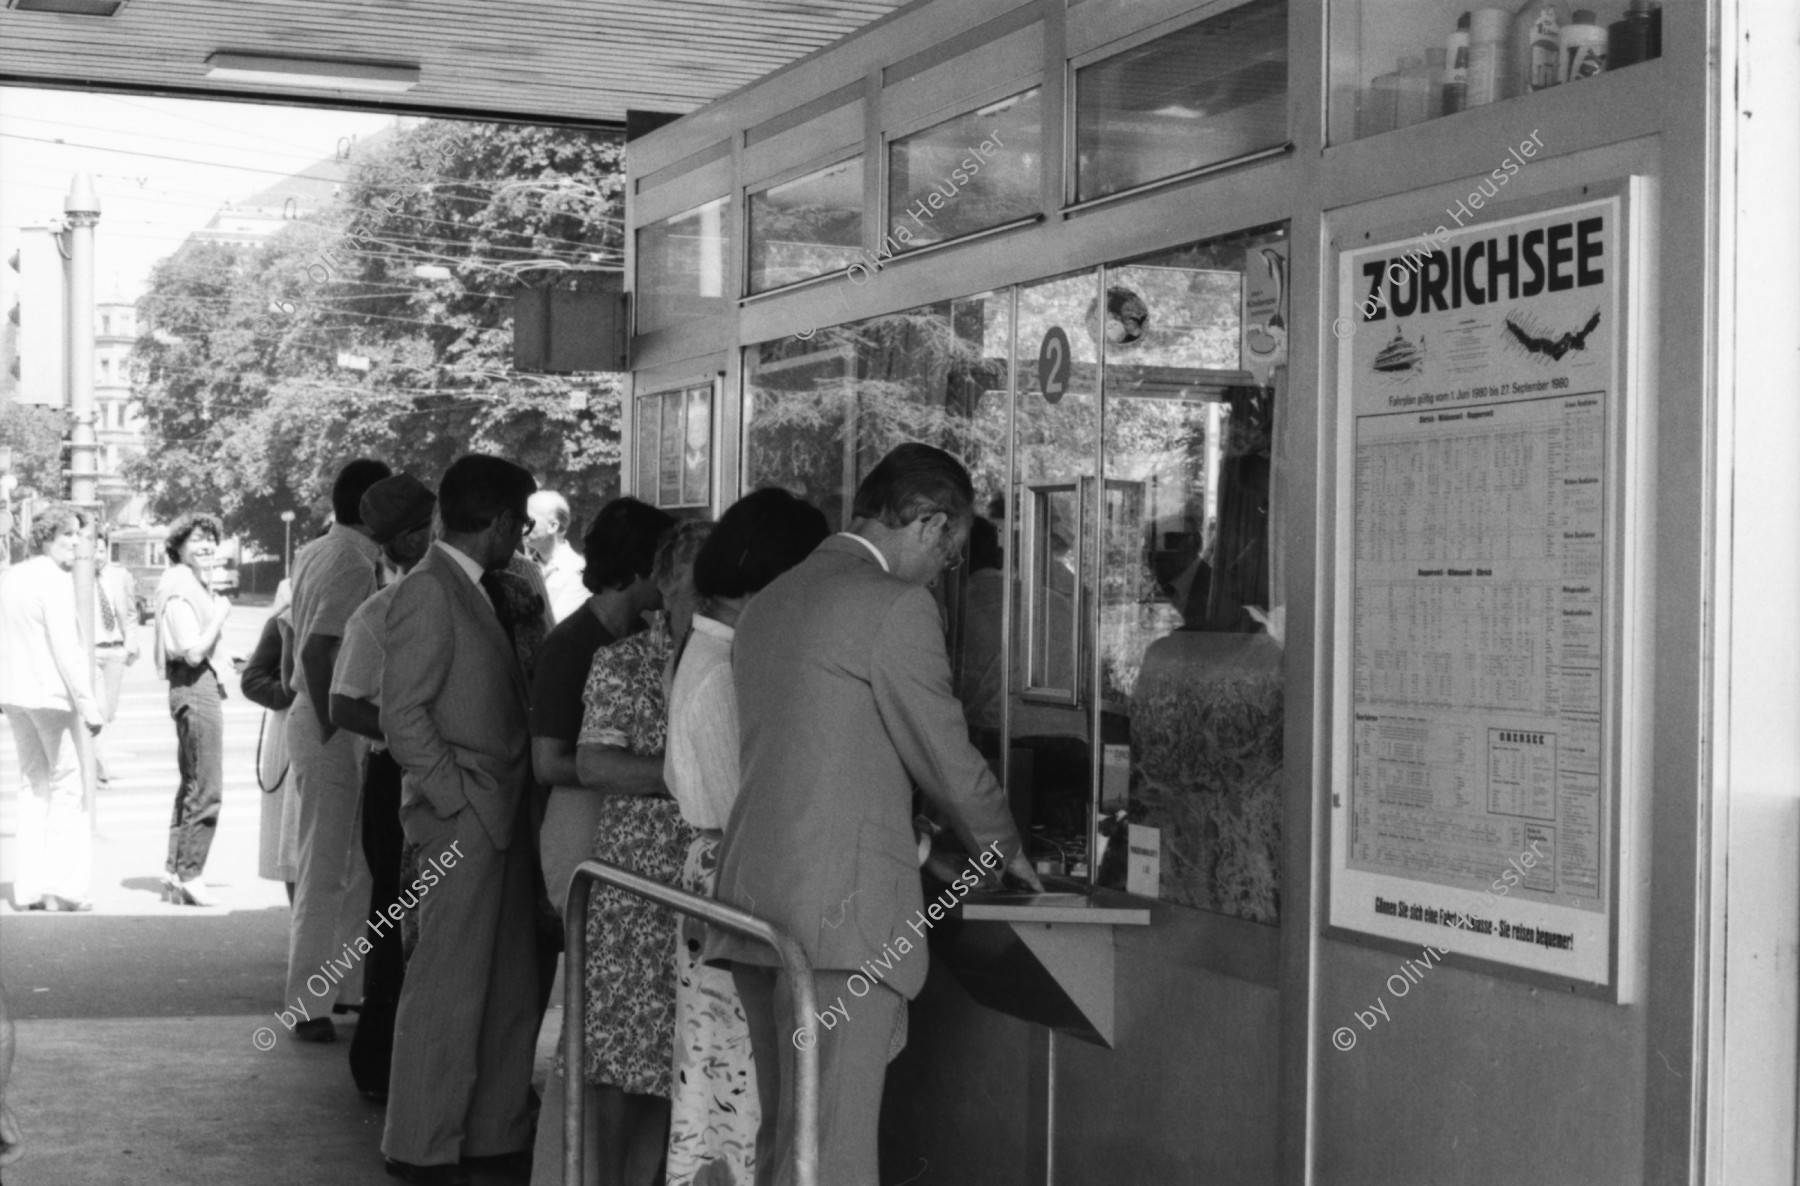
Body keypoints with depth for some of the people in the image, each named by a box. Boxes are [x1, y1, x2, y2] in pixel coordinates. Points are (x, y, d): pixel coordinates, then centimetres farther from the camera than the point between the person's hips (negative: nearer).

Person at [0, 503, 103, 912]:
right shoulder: (54, 580, -13)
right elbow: (65, 647, -19)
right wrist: (87, 702, -19)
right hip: (53, 694, -8)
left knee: (34, 784, 14)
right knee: (70, 786, -2)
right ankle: (63, 888, -5)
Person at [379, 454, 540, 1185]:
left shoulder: (479, 591, 15)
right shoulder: (428, 592, -13)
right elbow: (403, 715, -16)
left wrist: (510, 800, 8)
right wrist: (461, 800, -16)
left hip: (501, 818, 9)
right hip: (461, 821, -9)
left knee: (510, 986, 14)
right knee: (448, 986, -3)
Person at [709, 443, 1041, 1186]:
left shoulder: (768, 602, 17)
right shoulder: (897, 605, -9)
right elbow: (945, 755, -5)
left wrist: (917, 841, 28)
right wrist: (1004, 847, 14)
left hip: (753, 896, 9)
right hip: (841, 910, -9)